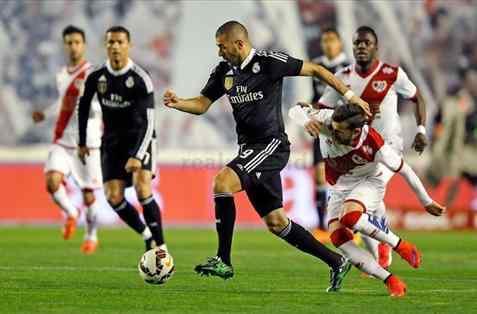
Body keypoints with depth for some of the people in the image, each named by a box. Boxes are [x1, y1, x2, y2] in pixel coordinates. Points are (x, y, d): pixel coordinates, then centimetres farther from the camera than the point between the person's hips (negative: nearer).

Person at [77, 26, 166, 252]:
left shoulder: (141, 80, -17)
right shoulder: (96, 78, -4)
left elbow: (148, 123, -20)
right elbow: (83, 106, 15)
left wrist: (137, 156, -30)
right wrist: (82, 143, 18)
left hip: (138, 138, -4)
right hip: (112, 141, 4)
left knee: (142, 187, -25)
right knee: (113, 197, -10)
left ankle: (160, 246, -18)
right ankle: (147, 237, 9)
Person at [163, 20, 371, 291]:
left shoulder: (268, 62, -11)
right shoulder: (224, 71, 9)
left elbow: (315, 70, -5)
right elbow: (202, 104, 11)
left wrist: (350, 96, -4)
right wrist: (178, 103, -10)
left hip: (272, 144, -8)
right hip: (249, 148, 8)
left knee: (222, 182, -26)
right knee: (275, 222, 9)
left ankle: (223, 261, -20)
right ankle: (336, 262, 21)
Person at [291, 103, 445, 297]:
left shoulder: (373, 144, -30)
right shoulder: (329, 120, -25)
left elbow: (404, 170, -17)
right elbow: (298, 111, -29)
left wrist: (427, 202, -7)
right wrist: (307, 121, -55)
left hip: (369, 182, -5)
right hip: (340, 187, 5)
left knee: (349, 216, -36)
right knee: (338, 238, -16)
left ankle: (399, 245, -14)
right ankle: (390, 280, -10)